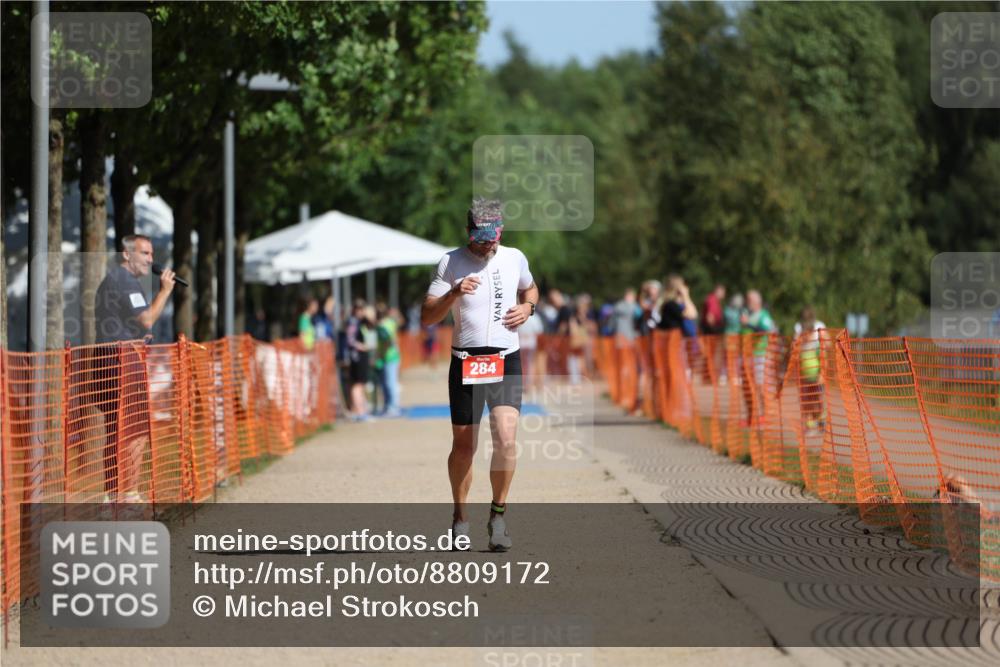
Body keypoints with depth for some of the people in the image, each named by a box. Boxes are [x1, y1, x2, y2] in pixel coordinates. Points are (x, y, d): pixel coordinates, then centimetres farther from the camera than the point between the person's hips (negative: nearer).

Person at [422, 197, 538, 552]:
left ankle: (498, 512, -1)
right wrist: (454, 293, -22)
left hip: (506, 362, 1)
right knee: (463, 446, 5)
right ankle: (460, 516, 24)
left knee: (506, 437, -17)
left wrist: (528, 307, 6)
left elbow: (530, 288, 28)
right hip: (465, 362, -1)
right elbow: (427, 316, -5)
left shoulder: (514, 258, 7)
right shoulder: (451, 262, -1)